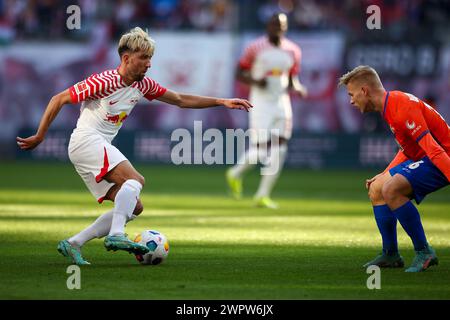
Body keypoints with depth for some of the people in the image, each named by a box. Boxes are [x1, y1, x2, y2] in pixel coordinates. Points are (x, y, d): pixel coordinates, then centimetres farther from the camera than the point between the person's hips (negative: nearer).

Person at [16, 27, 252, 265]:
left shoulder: (143, 85, 8)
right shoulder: (104, 82, -15)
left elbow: (181, 100, 17)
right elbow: (59, 99, -10)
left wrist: (221, 102, 11)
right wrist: (39, 137, -8)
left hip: (101, 149, 9)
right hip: (86, 141, -9)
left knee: (134, 207, 1)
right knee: (135, 180, -25)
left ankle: (72, 244, 0)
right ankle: (116, 235, -38)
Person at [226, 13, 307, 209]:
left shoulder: (292, 51, 7)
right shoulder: (256, 48, -6)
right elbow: (239, 74, -2)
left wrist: (297, 87, -5)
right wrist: (255, 81, -20)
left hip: (282, 104, 5)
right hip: (260, 103, -5)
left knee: (278, 152, -1)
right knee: (260, 150, -10)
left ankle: (263, 195, 7)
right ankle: (236, 173, 21)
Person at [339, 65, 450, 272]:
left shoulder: (403, 107, -22)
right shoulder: (389, 108, 12)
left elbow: (433, 150, -28)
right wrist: (385, 175, 17)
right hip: (422, 158, 11)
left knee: (391, 190, -25)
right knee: (376, 190, 12)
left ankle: (424, 253, -16)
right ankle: (391, 255, 20)